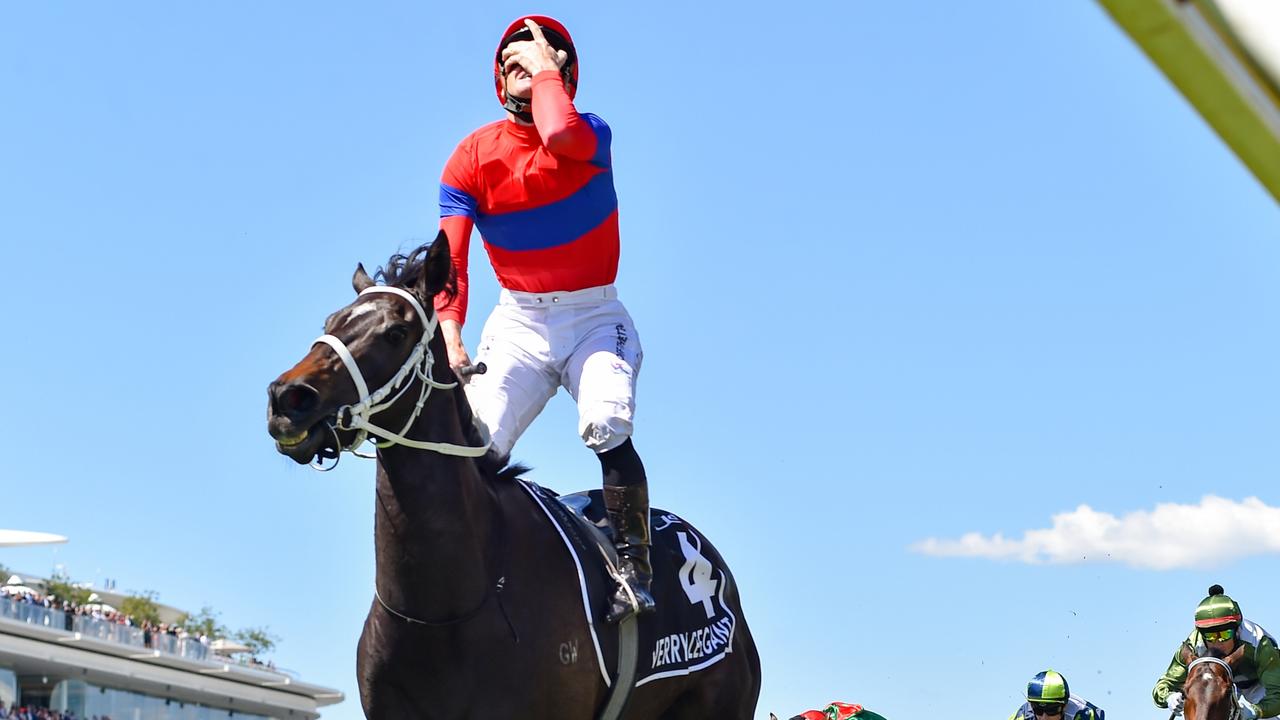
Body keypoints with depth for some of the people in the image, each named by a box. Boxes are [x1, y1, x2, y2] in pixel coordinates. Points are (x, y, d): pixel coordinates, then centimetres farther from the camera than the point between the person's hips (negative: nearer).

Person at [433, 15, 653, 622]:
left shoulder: (590, 136, -8)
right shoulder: (473, 157, -1)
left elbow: (560, 136, -35)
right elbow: (449, 254, -11)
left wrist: (547, 68, -18)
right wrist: (449, 334, -27)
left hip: (594, 316, -2)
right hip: (516, 321, 3)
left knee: (607, 427, -27)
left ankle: (634, 569, -21)